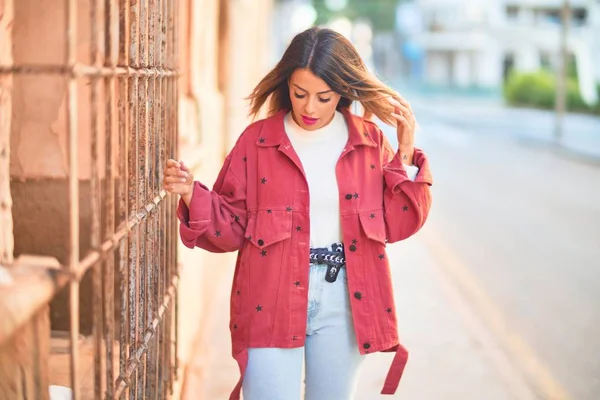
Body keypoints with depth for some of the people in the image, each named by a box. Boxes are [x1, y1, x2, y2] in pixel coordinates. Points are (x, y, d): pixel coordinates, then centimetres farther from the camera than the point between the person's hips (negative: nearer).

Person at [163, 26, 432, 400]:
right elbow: (231, 228, 1)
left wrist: (406, 154, -4)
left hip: (344, 300, 2)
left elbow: (397, 224, 4)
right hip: (272, 300, -2)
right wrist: (192, 194, -16)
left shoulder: (369, 140, 3)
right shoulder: (257, 140, -1)